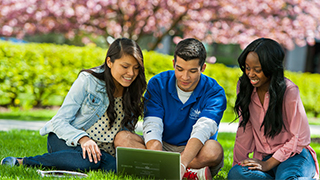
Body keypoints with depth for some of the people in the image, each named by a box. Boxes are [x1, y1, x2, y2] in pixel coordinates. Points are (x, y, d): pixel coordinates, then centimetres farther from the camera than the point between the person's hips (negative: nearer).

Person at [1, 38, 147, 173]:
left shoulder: (132, 93, 3)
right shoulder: (88, 80, -11)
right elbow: (59, 121, -14)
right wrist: (82, 138, -33)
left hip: (101, 148, 5)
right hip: (66, 141, -5)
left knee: (114, 165, -31)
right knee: (87, 160, -39)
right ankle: (21, 162, -24)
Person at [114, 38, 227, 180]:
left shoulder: (214, 92, -11)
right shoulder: (157, 84, -4)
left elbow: (202, 129, -28)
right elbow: (152, 126, -15)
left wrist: (182, 164, -46)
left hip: (196, 153, -3)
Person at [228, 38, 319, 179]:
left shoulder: (289, 91, -12)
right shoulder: (244, 86, 4)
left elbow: (300, 138, -8)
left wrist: (267, 164, -14)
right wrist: (237, 164, 8)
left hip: (294, 156, -6)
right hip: (263, 157, 6)